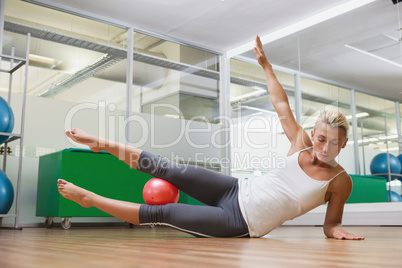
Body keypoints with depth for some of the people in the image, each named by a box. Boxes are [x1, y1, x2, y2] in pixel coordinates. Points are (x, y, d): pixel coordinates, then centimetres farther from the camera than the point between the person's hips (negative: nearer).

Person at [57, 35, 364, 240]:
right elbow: (281, 105, 4)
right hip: (236, 191, 3)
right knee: (169, 169, -8)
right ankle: (103, 144, 11)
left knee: (162, 213, -6)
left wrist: (337, 231, -24)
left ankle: (90, 198, 7)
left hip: (240, 224, -2)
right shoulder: (302, 145, -2)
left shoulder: (341, 182, -8)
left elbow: (331, 223, 0)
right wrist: (265, 64, 6)